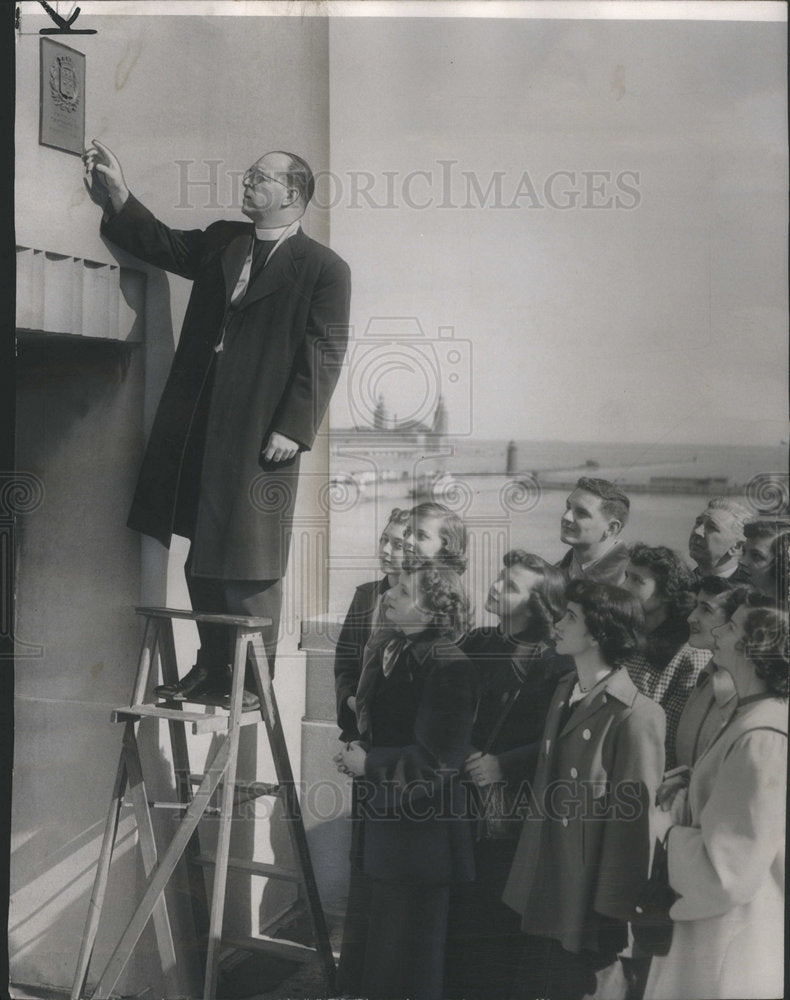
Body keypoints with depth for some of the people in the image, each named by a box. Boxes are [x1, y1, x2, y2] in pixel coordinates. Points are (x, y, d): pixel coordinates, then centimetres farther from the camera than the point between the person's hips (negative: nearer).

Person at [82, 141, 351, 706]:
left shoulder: (324, 269, -3)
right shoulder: (221, 243, 17)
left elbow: (324, 354, -8)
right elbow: (162, 244, 22)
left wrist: (294, 428, -15)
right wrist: (118, 195, 9)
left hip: (263, 437, -6)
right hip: (202, 429, 6)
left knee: (251, 565, -1)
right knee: (203, 559, 11)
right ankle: (212, 669, 23)